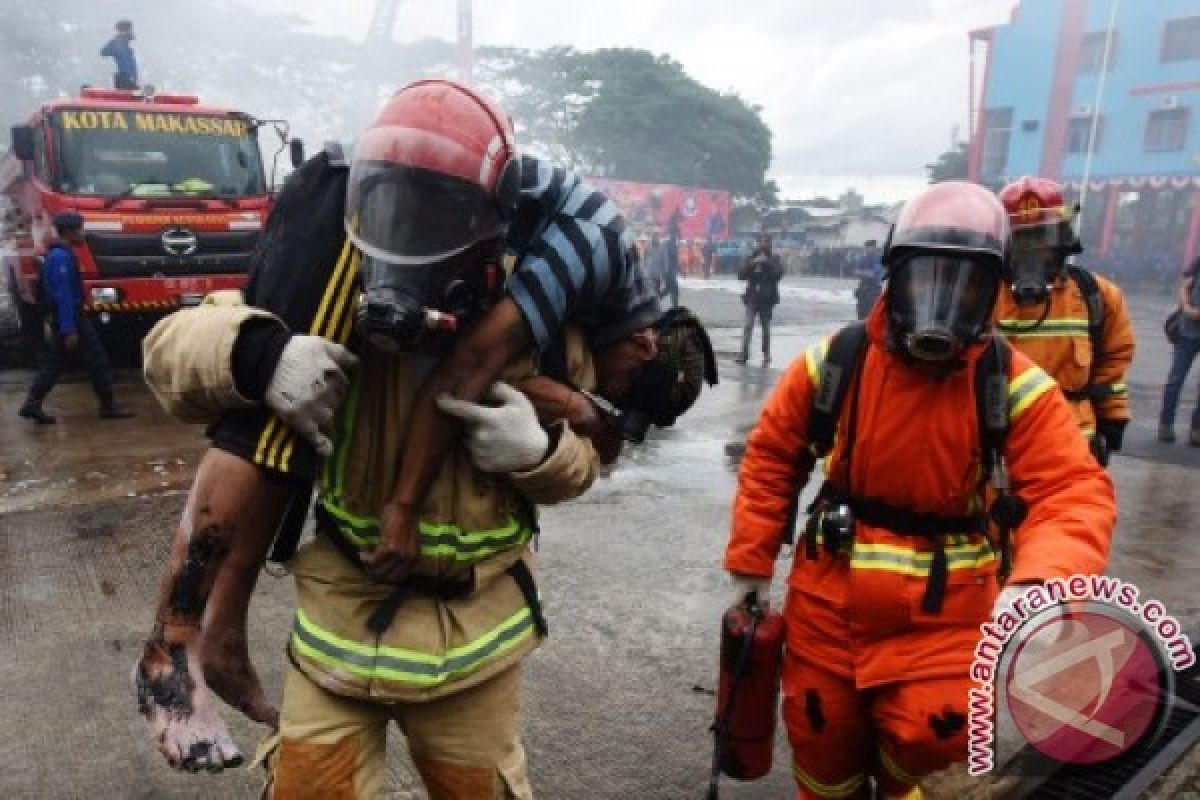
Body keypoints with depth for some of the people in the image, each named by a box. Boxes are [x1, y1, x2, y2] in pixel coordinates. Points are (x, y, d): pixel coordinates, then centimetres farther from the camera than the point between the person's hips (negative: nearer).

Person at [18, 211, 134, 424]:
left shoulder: (56, 254, 13)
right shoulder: (62, 257, -18)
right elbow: (63, 295, -23)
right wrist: (69, 330, -24)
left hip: (61, 318, 10)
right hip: (70, 318, -10)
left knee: (53, 363, 12)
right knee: (97, 360, -1)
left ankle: (33, 404, 10)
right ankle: (108, 406, 5)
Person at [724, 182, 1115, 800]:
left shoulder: (1015, 385, -9)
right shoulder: (834, 363, -9)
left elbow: (1073, 491, -15)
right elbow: (772, 457, -1)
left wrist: (1042, 578, -36)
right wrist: (750, 559, -2)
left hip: (943, 609, 0)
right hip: (829, 594, 1)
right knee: (823, 737, 16)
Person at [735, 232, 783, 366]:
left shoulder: (774, 259, 5)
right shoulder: (750, 258, 7)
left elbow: (778, 274, -10)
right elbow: (741, 275, -2)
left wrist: (767, 263, -15)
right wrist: (752, 263, -14)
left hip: (767, 297, 0)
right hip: (752, 296, 0)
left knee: (766, 327, 7)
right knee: (748, 325, -12)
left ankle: (766, 355, 16)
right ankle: (744, 353, -13)